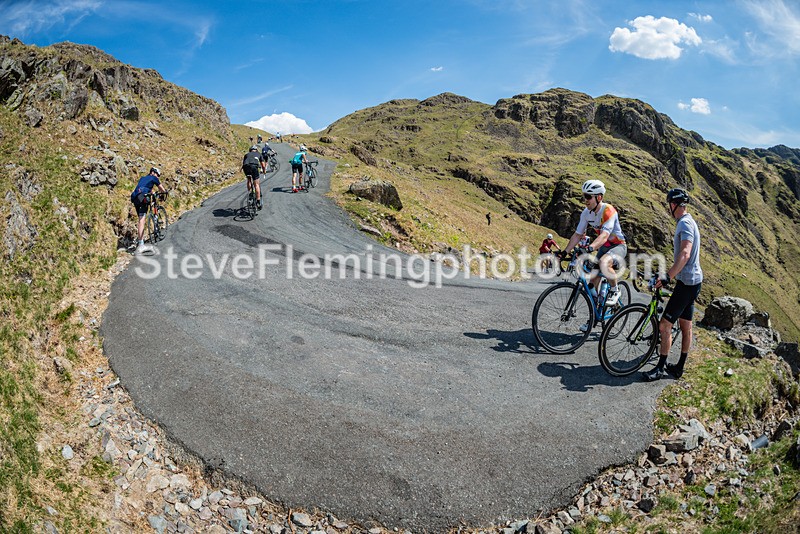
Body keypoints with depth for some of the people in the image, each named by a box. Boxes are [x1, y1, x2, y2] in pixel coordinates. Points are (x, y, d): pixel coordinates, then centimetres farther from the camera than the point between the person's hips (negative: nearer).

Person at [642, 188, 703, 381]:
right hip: (692, 280, 11)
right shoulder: (687, 222, 16)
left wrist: (668, 276, -38)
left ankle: (661, 368, -2)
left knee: (665, 325, -8)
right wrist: (670, 273, 34)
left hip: (686, 282, -11)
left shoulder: (685, 223, -17)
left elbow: (685, 254, -31)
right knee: (686, 327, 15)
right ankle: (679, 367, 24)